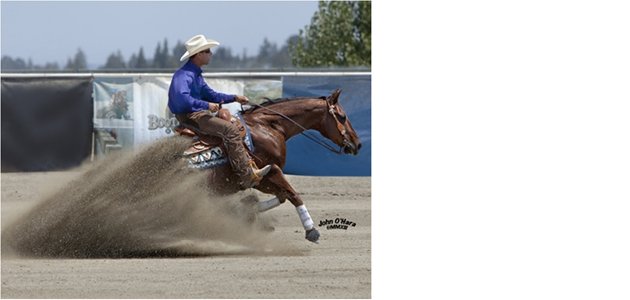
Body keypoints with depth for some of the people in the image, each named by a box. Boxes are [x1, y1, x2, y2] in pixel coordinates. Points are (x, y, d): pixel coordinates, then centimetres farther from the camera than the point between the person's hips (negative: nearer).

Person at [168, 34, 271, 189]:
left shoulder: (195, 75, 18)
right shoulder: (184, 76, -17)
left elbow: (210, 95, 26)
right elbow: (181, 98, -35)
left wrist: (234, 98, 17)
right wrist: (206, 105, -33)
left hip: (198, 112, 11)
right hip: (189, 116, -11)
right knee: (229, 130, -21)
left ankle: (249, 165, 7)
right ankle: (247, 178, -24)